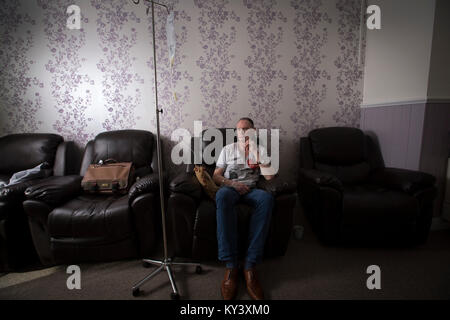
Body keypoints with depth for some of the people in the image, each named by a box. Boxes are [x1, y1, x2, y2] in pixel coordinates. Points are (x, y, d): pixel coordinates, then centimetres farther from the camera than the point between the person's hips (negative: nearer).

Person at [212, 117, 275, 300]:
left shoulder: (260, 150, 18)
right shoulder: (228, 149, 18)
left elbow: (269, 176, 2)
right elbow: (216, 176, 10)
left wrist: (256, 151, -5)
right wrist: (233, 184, -9)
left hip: (251, 189, 1)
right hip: (230, 187, 0)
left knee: (266, 198, -36)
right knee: (222, 195, -39)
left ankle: (250, 266, -36)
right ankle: (231, 265, -37)